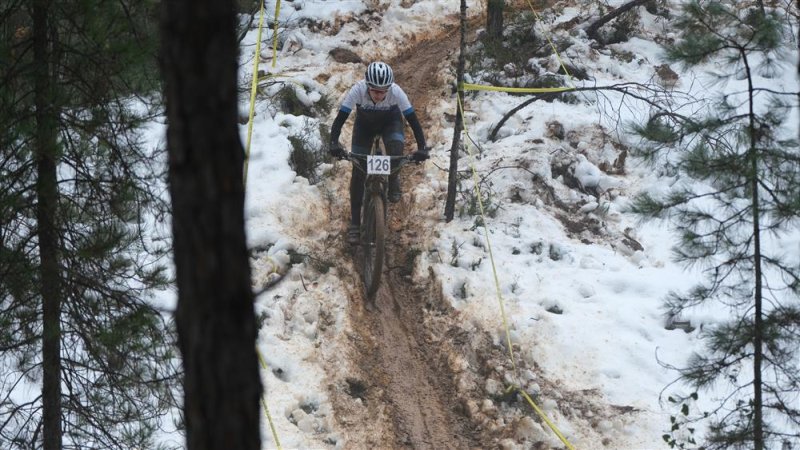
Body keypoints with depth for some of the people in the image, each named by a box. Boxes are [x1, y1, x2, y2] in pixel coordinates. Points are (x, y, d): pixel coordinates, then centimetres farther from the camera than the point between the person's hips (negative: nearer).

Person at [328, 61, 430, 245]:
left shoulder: (396, 92, -37)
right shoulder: (358, 91, -37)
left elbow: (413, 120, -35)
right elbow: (340, 119, -37)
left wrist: (422, 148, -46)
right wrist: (334, 143, -53)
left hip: (390, 122, 0)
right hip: (364, 124, 0)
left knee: (395, 152, -30)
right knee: (358, 170, -8)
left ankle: (393, 180, 5)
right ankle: (354, 223, 0)